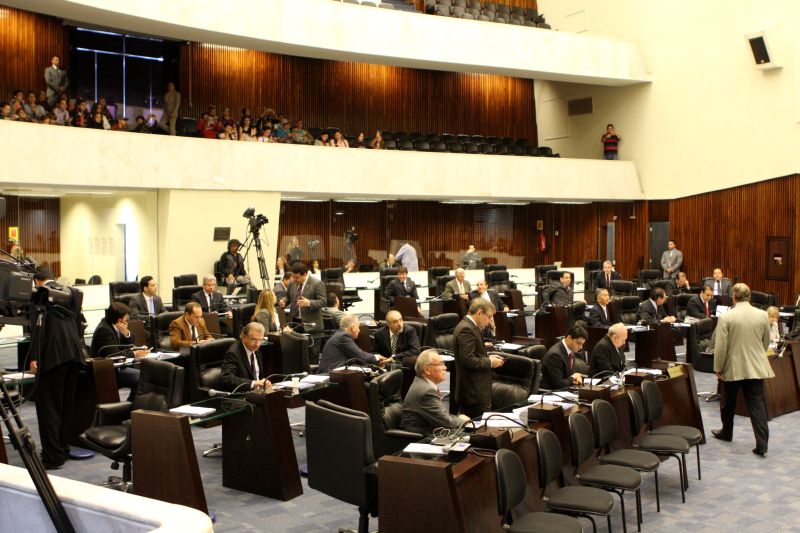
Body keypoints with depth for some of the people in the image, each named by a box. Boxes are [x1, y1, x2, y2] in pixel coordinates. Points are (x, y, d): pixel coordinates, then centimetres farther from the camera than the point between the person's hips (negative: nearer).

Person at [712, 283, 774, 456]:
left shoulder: (726, 317, -13)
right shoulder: (762, 315, -2)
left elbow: (720, 346, -12)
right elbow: (766, 343, 10)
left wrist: (718, 369, -2)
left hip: (732, 368, -2)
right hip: (756, 367, 2)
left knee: (728, 403, 17)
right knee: (757, 404, 2)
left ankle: (726, 432, 35)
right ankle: (762, 443, -5)